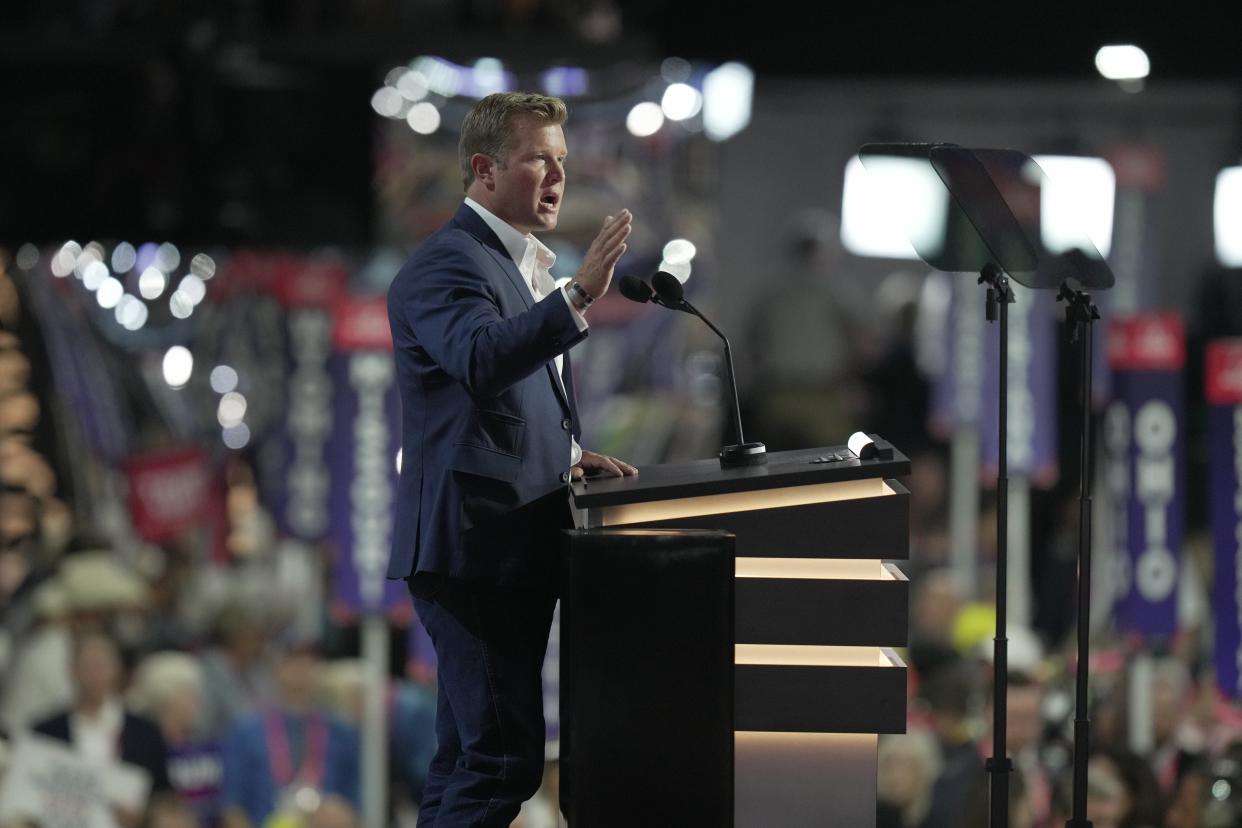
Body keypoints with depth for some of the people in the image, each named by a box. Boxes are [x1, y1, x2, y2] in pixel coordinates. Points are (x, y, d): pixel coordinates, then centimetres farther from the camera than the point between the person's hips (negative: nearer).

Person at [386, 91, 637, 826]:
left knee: (474, 759, 13)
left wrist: (566, 452, 15)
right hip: (473, 546, -10)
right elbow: (481, 360, -33)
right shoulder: (448, 263, -13)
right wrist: (580, 296, -41)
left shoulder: (521, 263, 19)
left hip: (515, 547, 10)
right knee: (504, 760, -15)